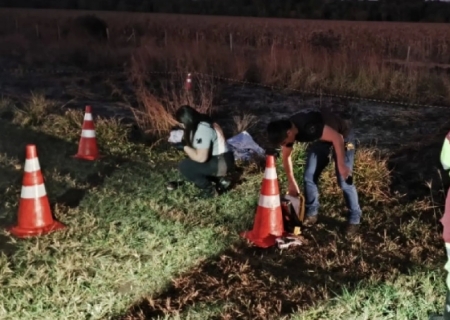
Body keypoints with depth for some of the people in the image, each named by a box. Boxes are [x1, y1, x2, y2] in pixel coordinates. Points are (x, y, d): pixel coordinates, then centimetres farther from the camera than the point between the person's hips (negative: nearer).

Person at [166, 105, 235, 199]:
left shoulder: (202, 129, -24)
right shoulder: (201, 124, 7)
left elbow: (201, 158, -26)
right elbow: (197, 147, 15)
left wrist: (184, 147, -14)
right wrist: (183, 139, 4)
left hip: (222, 163, -10)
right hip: (217, 160, 10)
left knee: (184, 166, -14)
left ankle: (209, 190, 1)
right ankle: (220, 180, 14)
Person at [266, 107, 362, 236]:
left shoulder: (308, 126, -41)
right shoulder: (287, 130, -14)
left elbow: (337, 138, -37)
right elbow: (286, 156, 4)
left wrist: (341, 165, -31)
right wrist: (291, 182, 12)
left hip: (342, 136, -7)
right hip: (321, 138, 7)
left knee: (344, 181, -10)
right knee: (309, 177, 1)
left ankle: (354, 219, 7)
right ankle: (311, 213, 19)